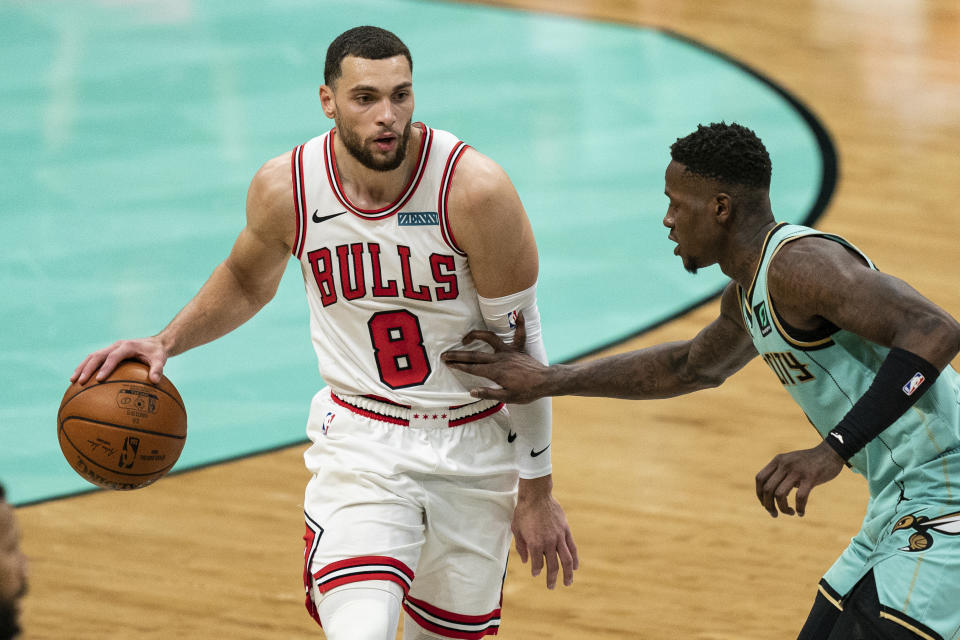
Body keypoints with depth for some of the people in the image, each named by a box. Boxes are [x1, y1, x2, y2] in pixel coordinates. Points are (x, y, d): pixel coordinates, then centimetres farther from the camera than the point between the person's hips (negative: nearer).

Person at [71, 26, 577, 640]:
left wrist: (537, 492, -6)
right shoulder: (285, 187, -12)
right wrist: (166, 343, -3)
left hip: (475, 447, 0)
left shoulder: (474, 188, -20)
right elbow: (247, 281, 13)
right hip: (361, 443, 0)